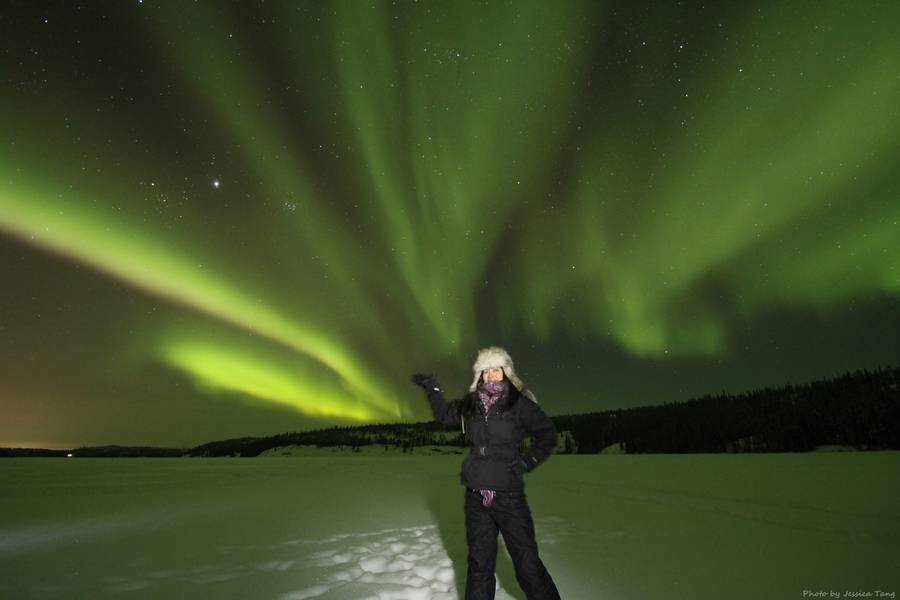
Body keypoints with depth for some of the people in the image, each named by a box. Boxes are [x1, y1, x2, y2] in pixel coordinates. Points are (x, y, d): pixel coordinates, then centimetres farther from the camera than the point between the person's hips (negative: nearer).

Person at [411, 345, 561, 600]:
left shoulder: (519, 403, -7)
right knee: (479, 562, 16)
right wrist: (433, 388, 13)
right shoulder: (470, 404, 4)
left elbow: (548, 434, 2)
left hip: (509, 494, -4)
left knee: (527, 563, 2)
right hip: (476, 495, 4)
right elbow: (444, 414, 21)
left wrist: (529, 460, -6)